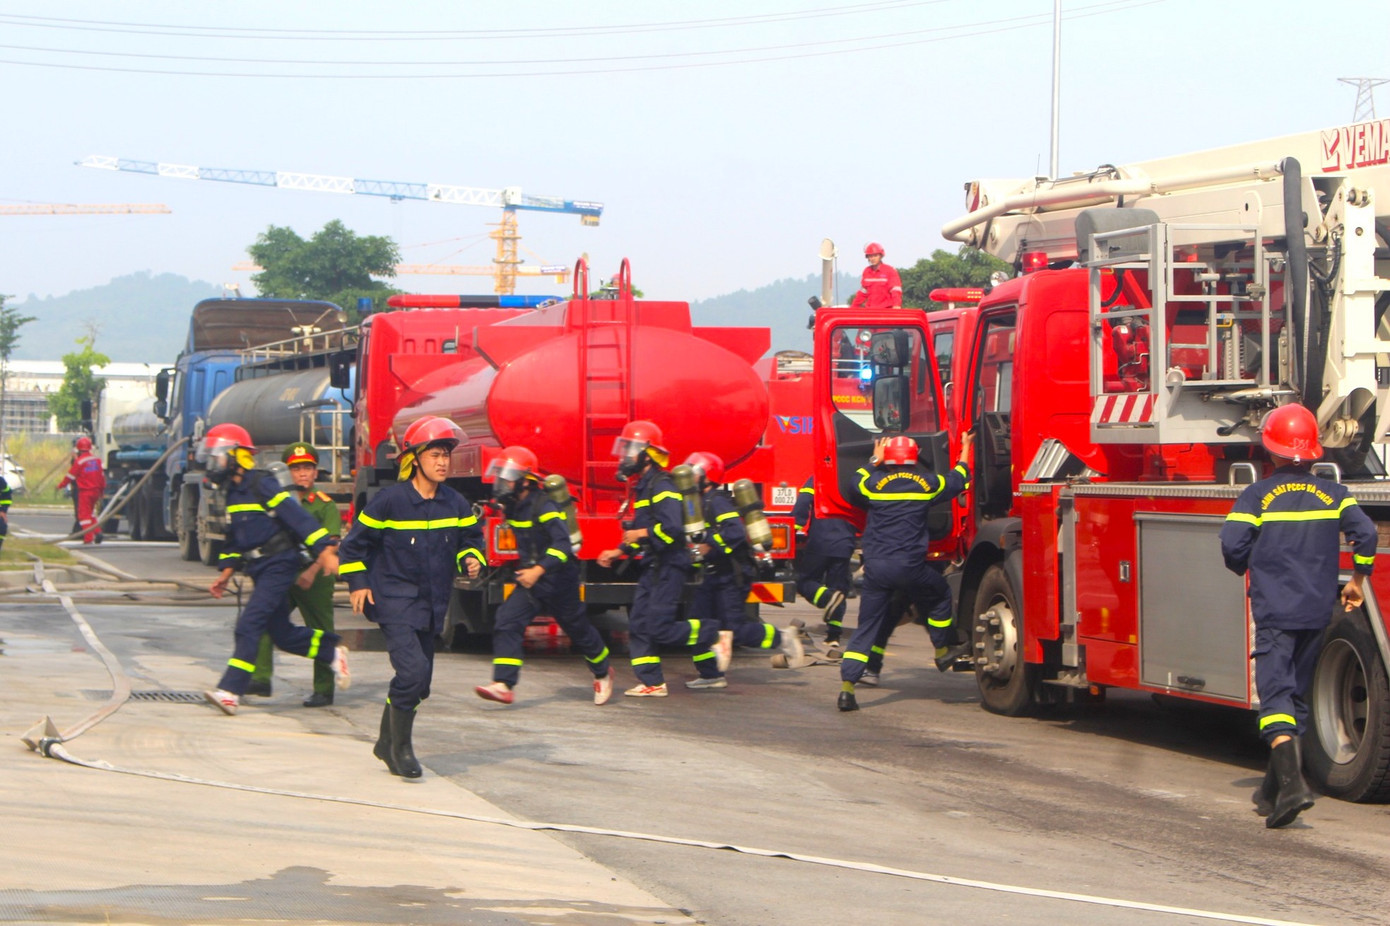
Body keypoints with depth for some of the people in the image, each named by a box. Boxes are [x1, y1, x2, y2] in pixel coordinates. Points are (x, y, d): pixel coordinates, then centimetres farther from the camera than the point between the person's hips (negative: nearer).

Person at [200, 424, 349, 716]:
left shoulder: (262, 485, -13)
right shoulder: (232, 492, 14)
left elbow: (297, 516, -19)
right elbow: (235, 538, 25)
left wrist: (324, 549, -25)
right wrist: (226, 572, 19)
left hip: (278, 565, -9)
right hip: (260, 570, 9)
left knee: (249, 623, -17)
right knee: (281, 633, 12)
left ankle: (230, 691, -21)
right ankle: (332, 651, 32)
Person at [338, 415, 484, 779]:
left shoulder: (456, 504, 4)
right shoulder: (390, 500, -10)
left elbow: (470, 538, 20)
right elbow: (356, 541, -1)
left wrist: (471, 558, -1)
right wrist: (358, 583, -6)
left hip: (432, 604, 6)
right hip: (395, 600, -6)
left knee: (419, 680, 11)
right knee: (412, 669, -20)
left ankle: (386, 742, 29)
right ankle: (400, 746, -6)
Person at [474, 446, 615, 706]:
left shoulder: (544, 507, -21)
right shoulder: (512, 507, 4)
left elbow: (562, 544, -30)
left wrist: (539, 571, -36)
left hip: (558, 579, -7)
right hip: (530, 578, 7)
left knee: (578, 628, 10)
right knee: (506, 623, -12)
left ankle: (602, 674, 35)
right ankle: (503, 686, -19)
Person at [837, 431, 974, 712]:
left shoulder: (874, 482, 4)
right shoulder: (927, 483, 3)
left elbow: (855, 489, 27)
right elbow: (958, 479, 22)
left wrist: (874, 461, 37)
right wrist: (965, 450, 38)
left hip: (875, 565, 2)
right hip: (908, 566, -2)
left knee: (866, 628, 6)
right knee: (938, 595, 28)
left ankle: (847, 686, -4)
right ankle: (943, 651, 37)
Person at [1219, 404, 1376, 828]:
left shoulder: (1258, 494, -3)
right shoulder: (1333, 494, 5)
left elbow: (1232, 544, -11)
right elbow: (1365, 532, -6)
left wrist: (1248, 569, 12)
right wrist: (1357, 582, 8)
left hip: (1273, 610, -4)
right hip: (1318, 610, 4)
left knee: (1276, 693, -10)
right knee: (1298, 694, 16)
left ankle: (1291, 781, -31)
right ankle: (1274, 789, 23)